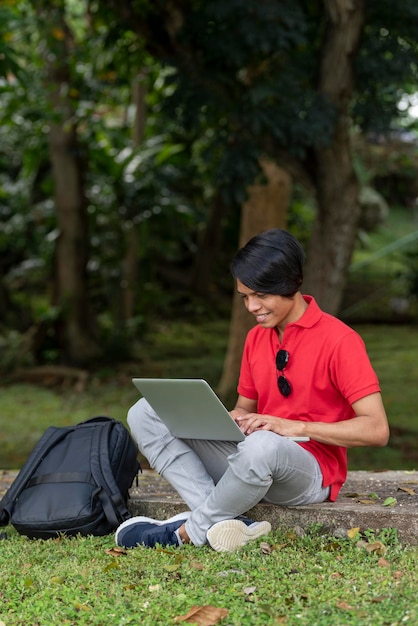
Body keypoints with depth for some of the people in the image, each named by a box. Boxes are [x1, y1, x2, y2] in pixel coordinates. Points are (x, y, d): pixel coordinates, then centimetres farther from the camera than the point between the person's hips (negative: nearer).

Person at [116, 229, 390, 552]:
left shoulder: (339, 340, -10)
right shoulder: (256, 338, 11)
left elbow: (377, 429, -16)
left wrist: (297, 427, -23)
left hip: (310, 473, -7)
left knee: (261, 446, -42)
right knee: (145, 413, -7)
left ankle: (189, 532, -17)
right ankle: (222, 521, -24)